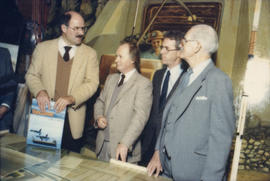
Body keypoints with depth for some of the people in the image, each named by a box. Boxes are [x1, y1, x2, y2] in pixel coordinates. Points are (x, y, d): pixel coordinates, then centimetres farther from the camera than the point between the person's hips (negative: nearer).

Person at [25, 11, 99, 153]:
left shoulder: (89, 53, 3)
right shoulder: (43, 48, 5)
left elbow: (92, 83, -5)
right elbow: (31, 75, 7)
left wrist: (71, 98, -21)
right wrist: (40, 91, -14)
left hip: (73, 119, 0)